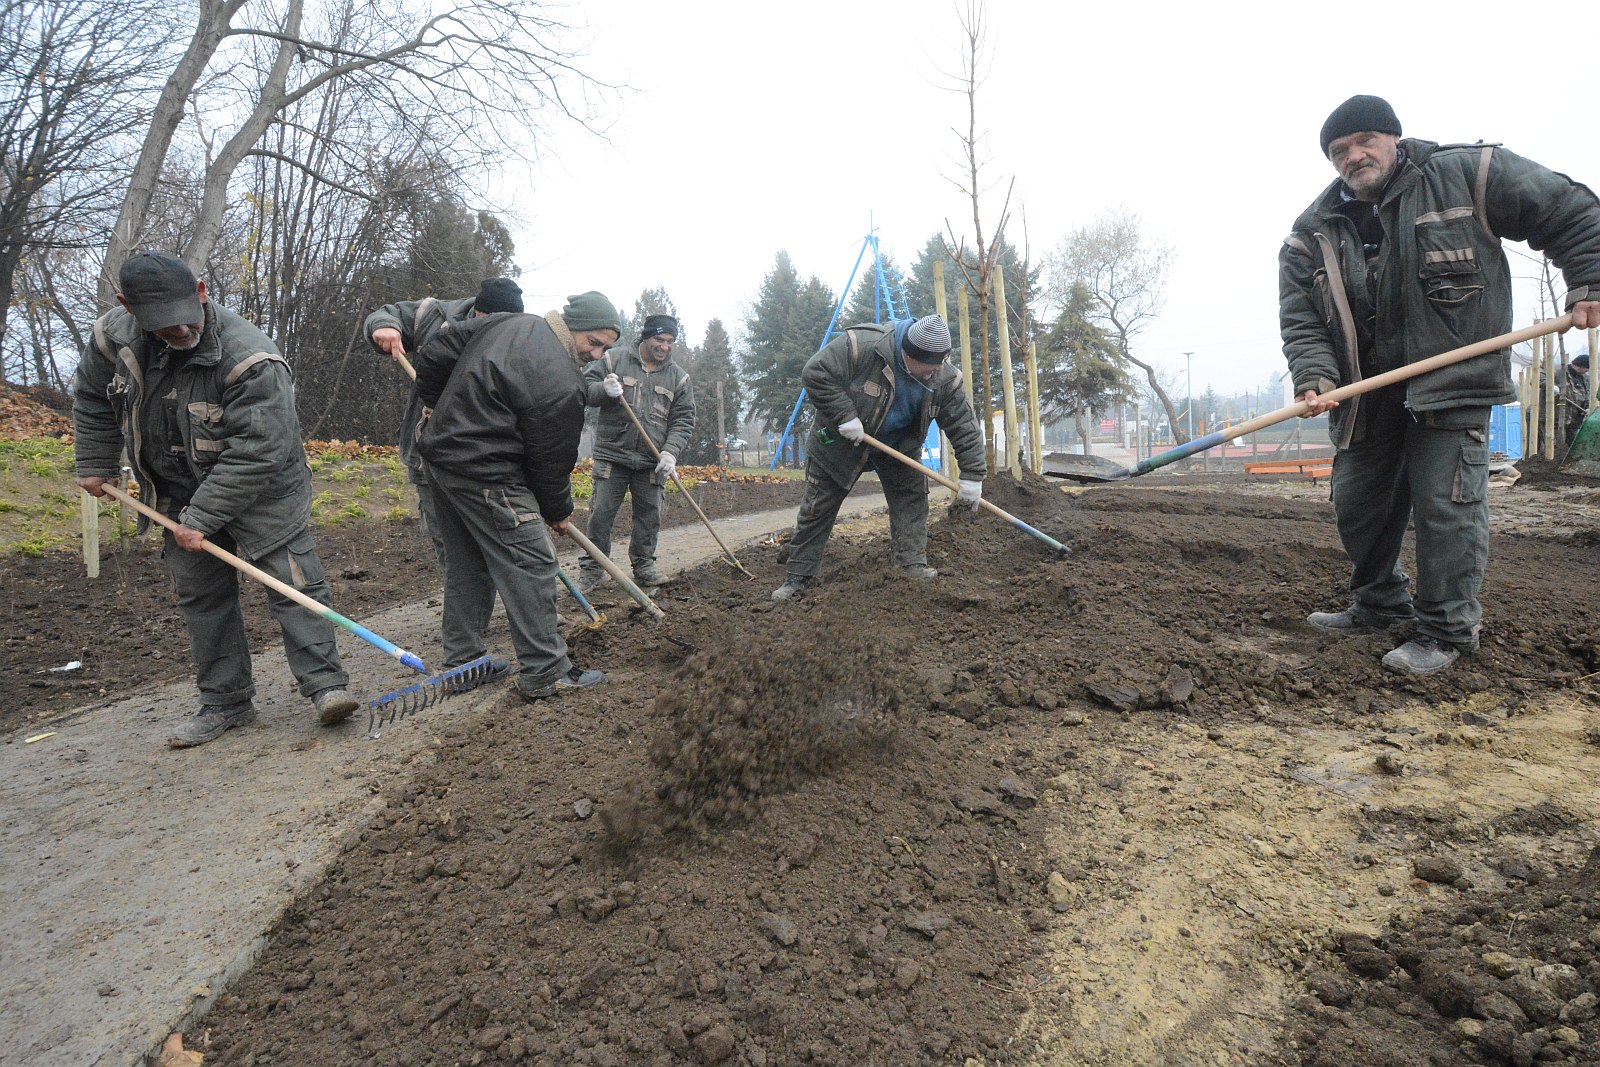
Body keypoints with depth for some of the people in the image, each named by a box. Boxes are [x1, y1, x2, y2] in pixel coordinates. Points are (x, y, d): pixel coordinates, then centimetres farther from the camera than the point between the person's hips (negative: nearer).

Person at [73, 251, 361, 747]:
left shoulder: (252, 360, -29)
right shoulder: (116, 336, -8)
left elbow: (255, 453, -29)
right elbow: (92, 398, 13)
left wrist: (202, 518, -26)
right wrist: (95, 465, 14)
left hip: (264, 493, -6)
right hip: (179, 496, 6)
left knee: (294, 584, -10)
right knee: (202, 598, 9)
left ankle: (325, 684, -3)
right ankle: (225, 702, 20)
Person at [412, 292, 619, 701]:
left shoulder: (505, 322, 7)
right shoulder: (563, 384, -18)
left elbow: (436, 352, 13)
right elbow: (551, 459, -10)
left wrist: (437, 405, 25)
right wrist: (557, 510, 6)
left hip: (441, 453, 10)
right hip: (485, 474, -10)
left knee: (466, 563, 18)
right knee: (530, 564, -6)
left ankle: (463, 656, 27)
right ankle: (545, 673, -4)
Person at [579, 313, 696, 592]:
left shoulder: (679, 378, 8)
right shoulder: (613, 361, 3)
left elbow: (683, 420, 4)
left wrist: (670, 452, -11)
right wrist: (604, 390, -20)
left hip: (652, 462, 2)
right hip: (612, 454, -2)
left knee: (649, 514, 7)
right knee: (601, 513, -1)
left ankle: (644, 564, 23)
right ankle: (592, 568, 10)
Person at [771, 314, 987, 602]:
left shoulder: (945, 379, -20)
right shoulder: (860, 346, -34)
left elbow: (965, 428, -15)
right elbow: (815, 374, -31)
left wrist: (972, 476, -20)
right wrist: (845, 416, -34)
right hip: (839, 444, -3)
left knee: (912, 499, -7)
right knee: (816, 510, 1)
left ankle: (914, 565, 2)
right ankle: (799, 577, 10)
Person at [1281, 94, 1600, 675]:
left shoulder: (1468, 172, -2)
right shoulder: (1311, 235, 3)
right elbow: (1300, 319, -3)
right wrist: (1315, 376, -20)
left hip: (1454, 378, -4)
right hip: (1365, 391, 4)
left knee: (1446, 503, -8)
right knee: (1356, 504, 10)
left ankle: (1447, 629, 5)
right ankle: (1381, 604, 30)